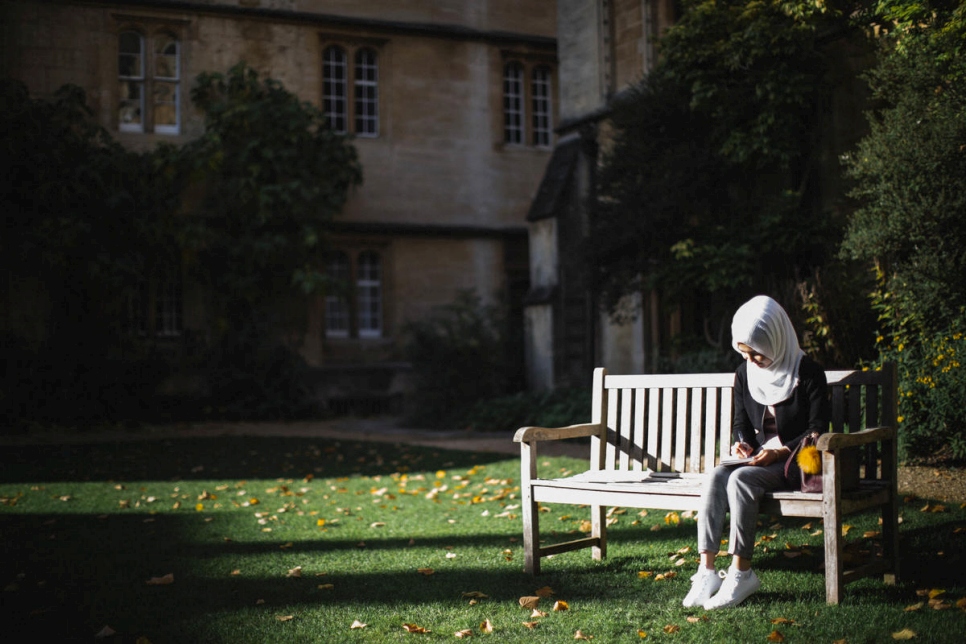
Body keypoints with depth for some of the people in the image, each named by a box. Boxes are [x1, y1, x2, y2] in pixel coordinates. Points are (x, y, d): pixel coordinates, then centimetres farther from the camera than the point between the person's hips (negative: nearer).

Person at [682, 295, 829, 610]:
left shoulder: (808, 372, -8)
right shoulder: (745, 373, 8)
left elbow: (817, 430, -9)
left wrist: (780, 452, -20)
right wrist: (742, 443, -5)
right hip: (758, 458, 5)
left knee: (741, 478, -33)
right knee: (715, 477, -26)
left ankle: (741, 572, -29)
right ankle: (706, 570, -33)